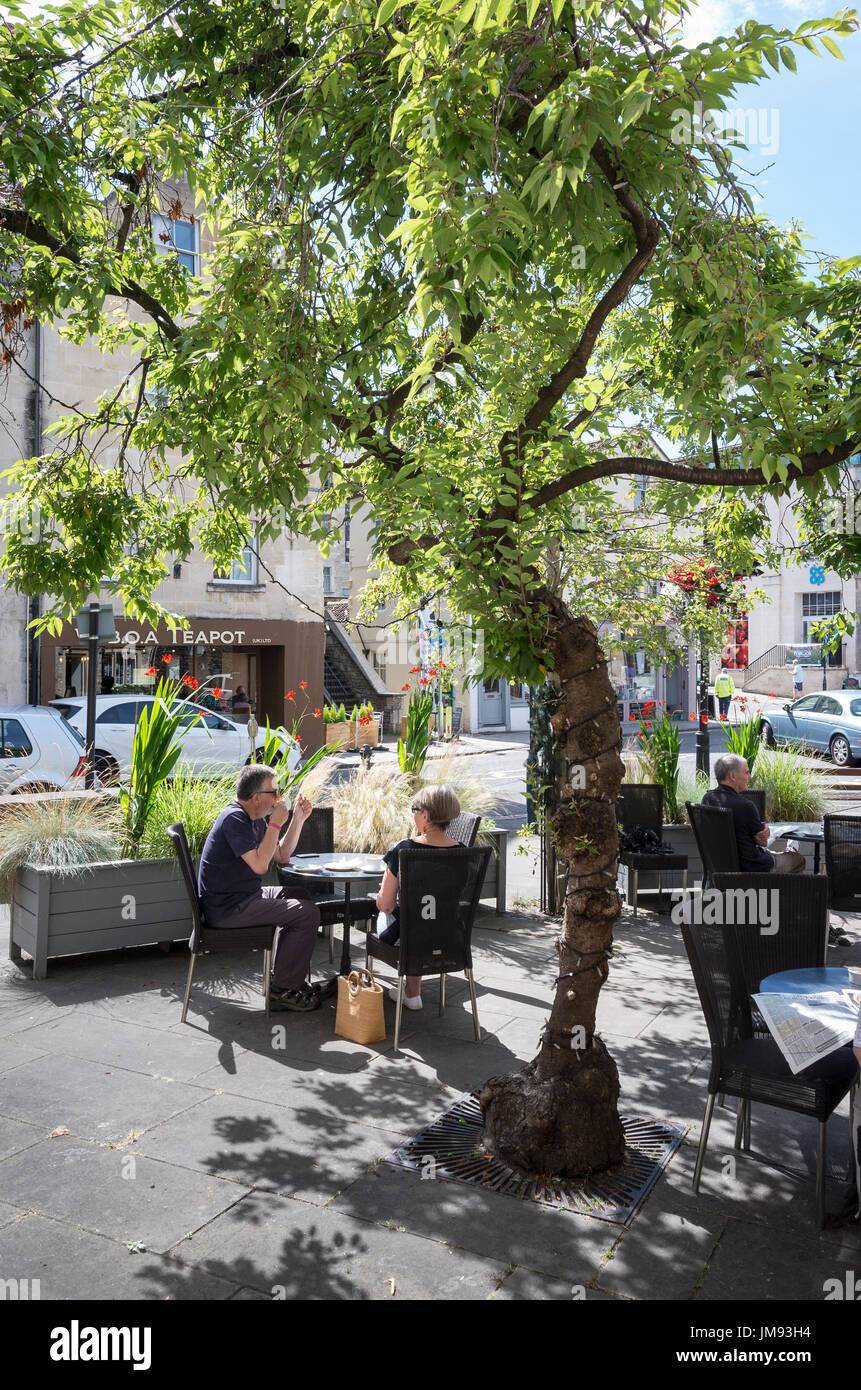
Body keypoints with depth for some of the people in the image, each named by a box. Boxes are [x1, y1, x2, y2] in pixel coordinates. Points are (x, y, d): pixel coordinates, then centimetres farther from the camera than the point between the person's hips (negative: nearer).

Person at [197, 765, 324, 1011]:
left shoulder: (253, 818, 12)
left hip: (242, 897, 11)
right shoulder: (234, 819, -19)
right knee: (307, 913, -14)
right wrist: (276, 823, -21)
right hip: (227, 909, -11)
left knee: (300, 897, 21)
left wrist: (298, 819, 7)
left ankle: (284, 977, 23)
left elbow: (281, 856, 16)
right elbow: (260, 865, -28)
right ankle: (282, 991, -3)